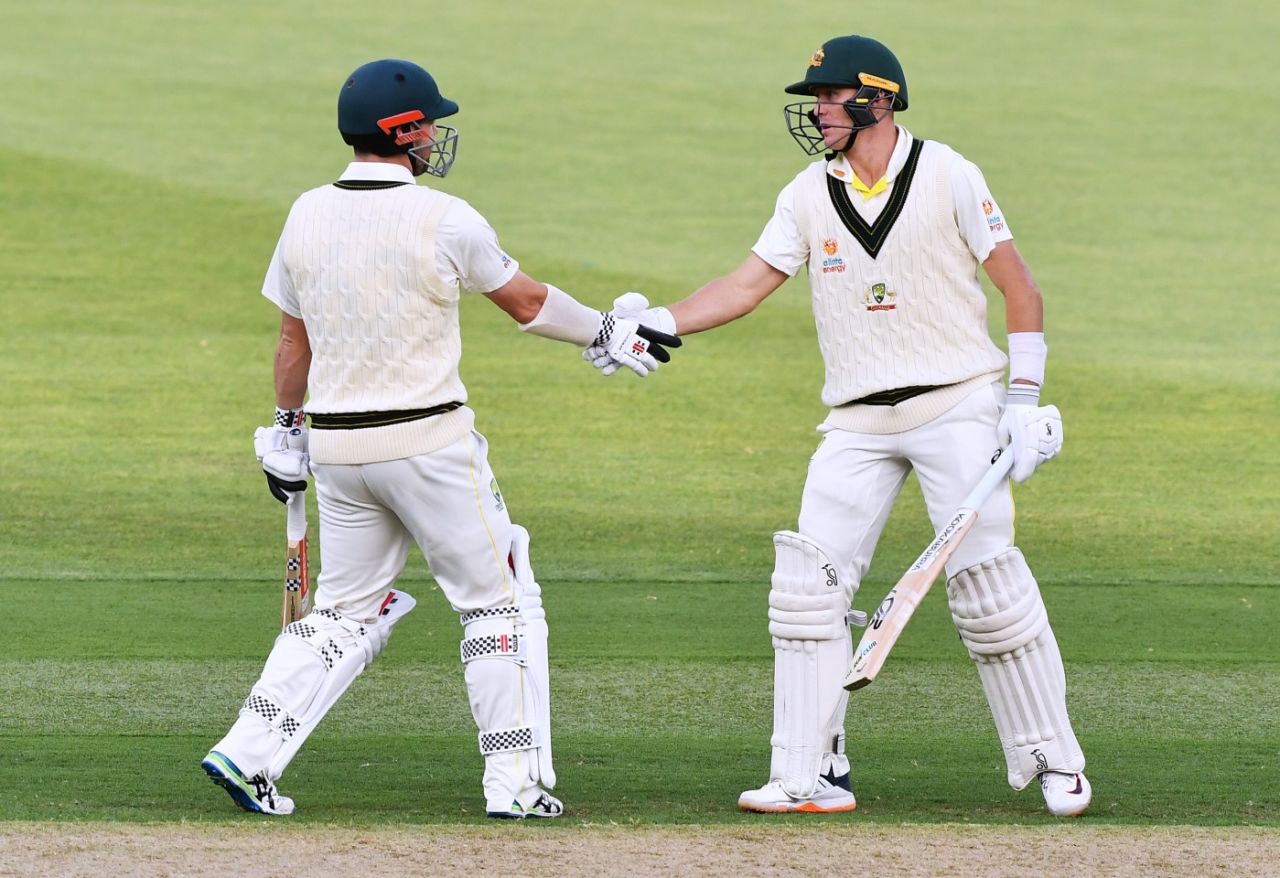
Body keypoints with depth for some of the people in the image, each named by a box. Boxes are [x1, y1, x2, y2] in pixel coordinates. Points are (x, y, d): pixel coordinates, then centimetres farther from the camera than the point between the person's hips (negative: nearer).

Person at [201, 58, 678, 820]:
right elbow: (527, 303, 1)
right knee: (500, 599, 8)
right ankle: (516, 781, 5)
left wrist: (287, 432, 24)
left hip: (337, 444, 5)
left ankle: (248, 754, 5)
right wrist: (611, 333, 17)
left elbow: (293, 338, 12)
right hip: (428, 442, -5)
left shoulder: (307, 216, 2)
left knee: (348, 608, 16)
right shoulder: (443, 220, -13)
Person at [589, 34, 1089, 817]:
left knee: (988, 581, -11)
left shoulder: (946, 176, -5)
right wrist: (656, 325, -11)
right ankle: (811, 776, -2)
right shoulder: (810, 196, 7)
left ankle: (1054, 763, 2)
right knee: (809, 584, -6)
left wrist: (1025, 400, -9)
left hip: (958, 406, -4)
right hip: (859, 423, 5)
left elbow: (1020, 289, -2)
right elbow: (747, 286, 3)